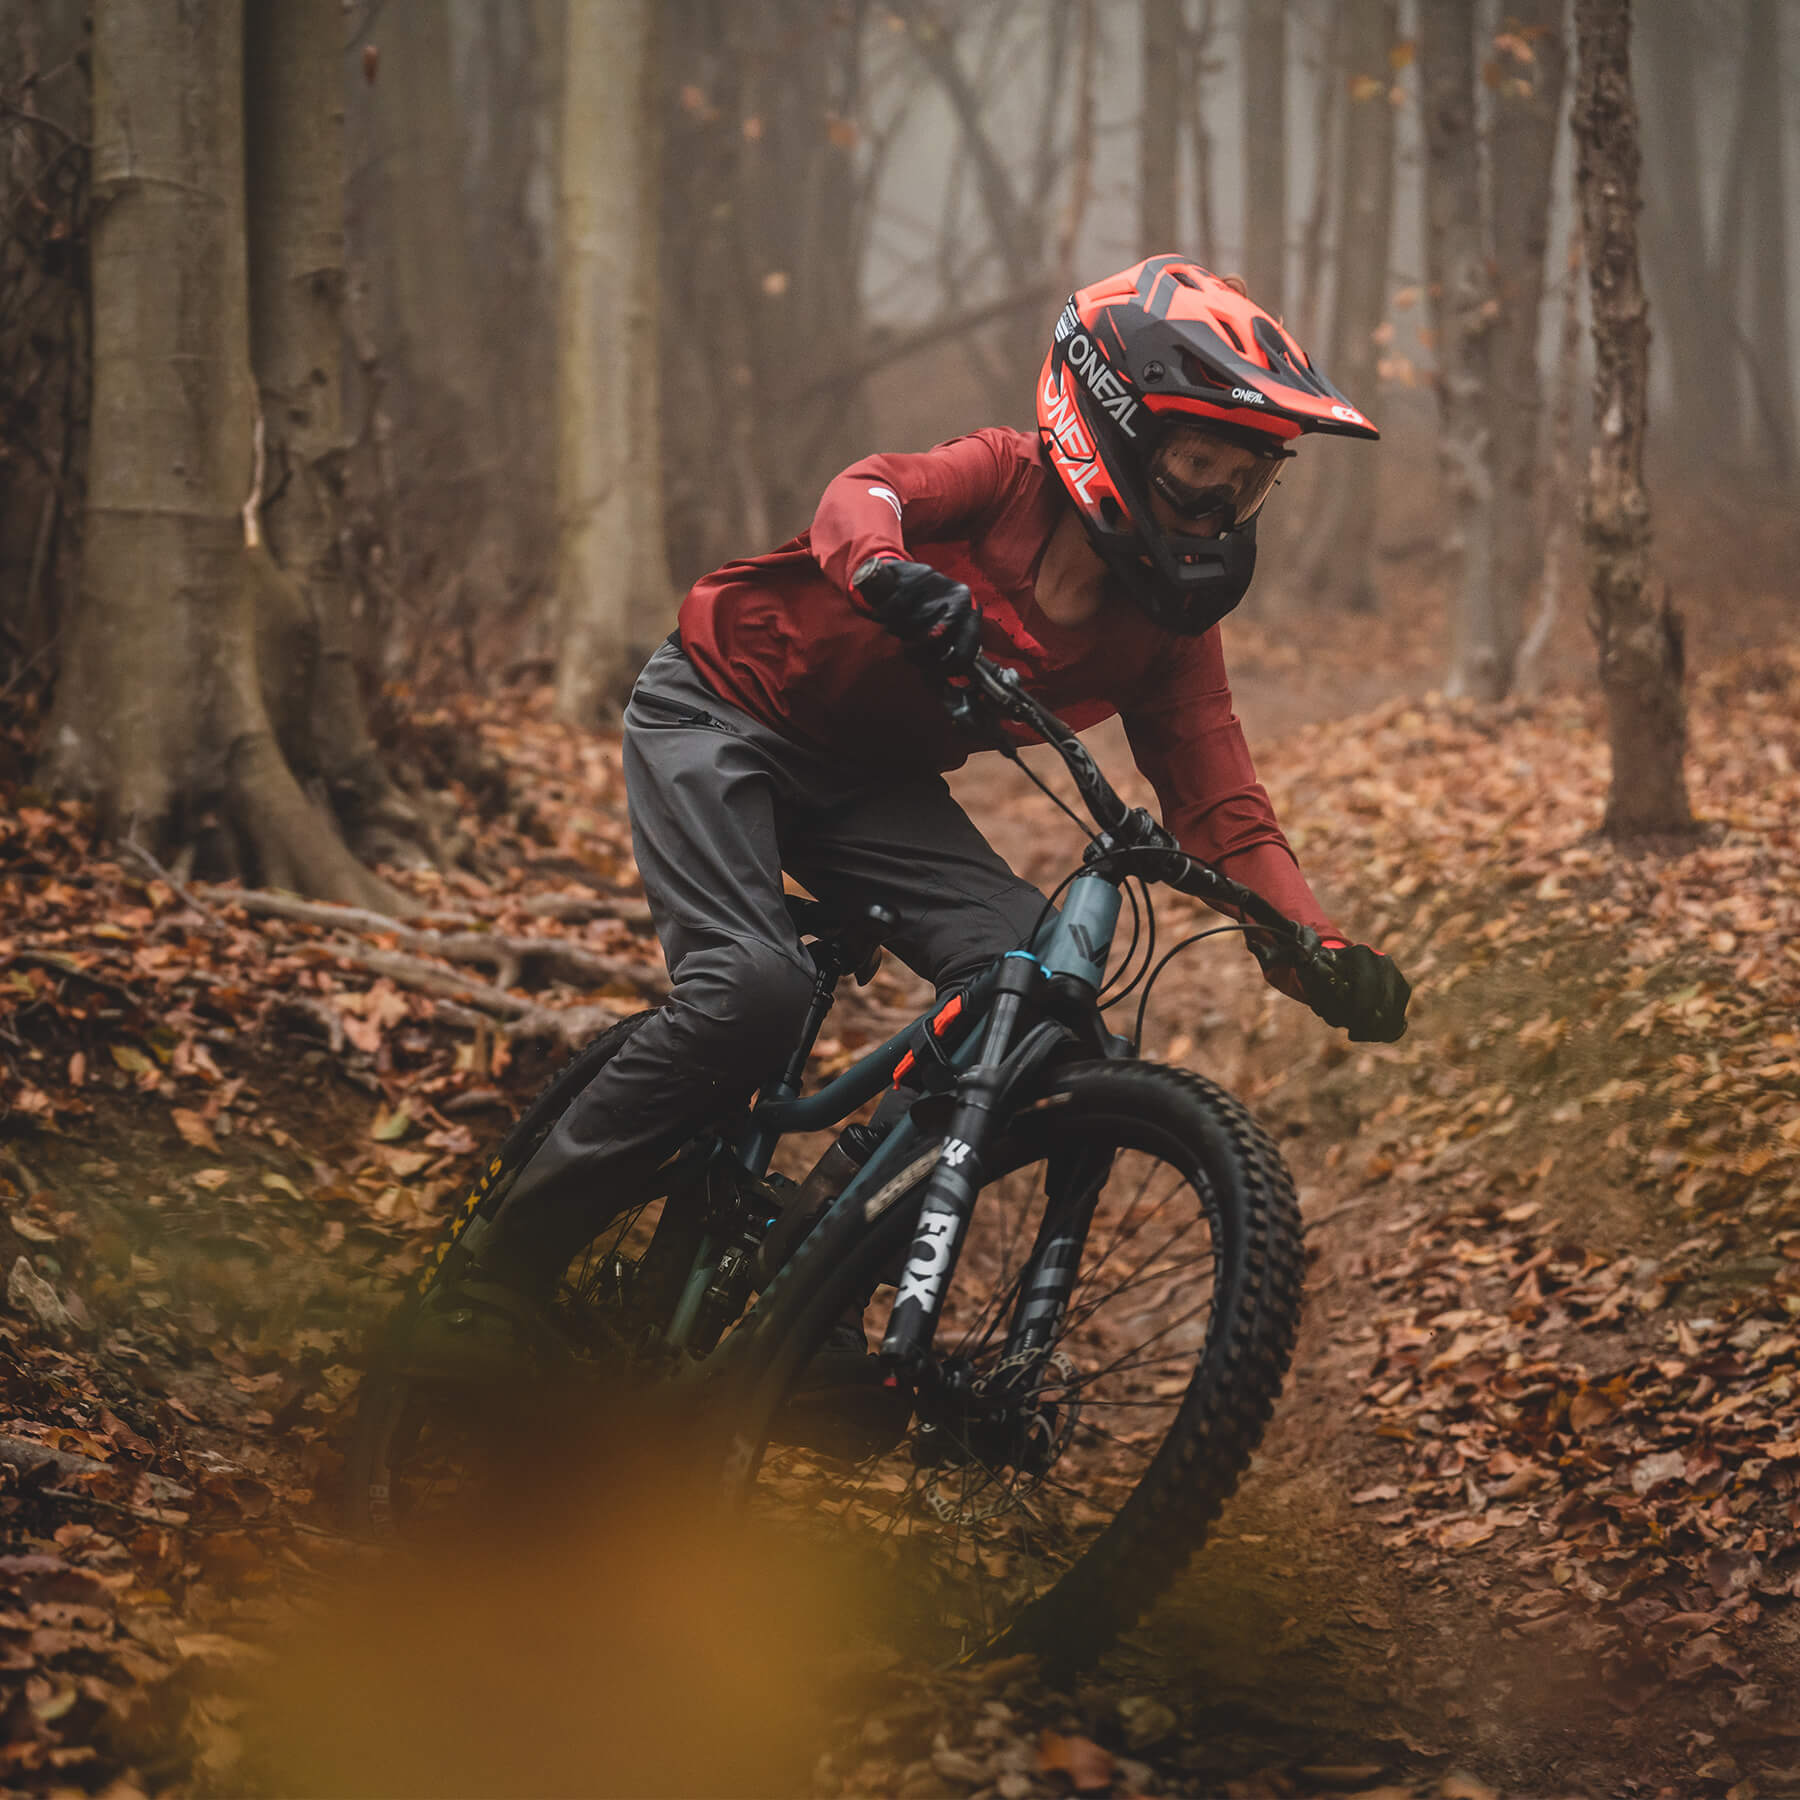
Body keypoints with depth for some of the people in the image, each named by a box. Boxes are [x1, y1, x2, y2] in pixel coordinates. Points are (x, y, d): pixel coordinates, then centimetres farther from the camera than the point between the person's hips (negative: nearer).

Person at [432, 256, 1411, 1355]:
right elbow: (865, 493, -38)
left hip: (869, 785, 6)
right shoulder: (1007, 481, -20)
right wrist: (889, 572, -63)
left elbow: (1223, 805, -11)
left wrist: (1317, 943, -28)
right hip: (721, 717, -6)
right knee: (755, 990, -28)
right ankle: (503, 1272, -14)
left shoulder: (1167, 626, -7)